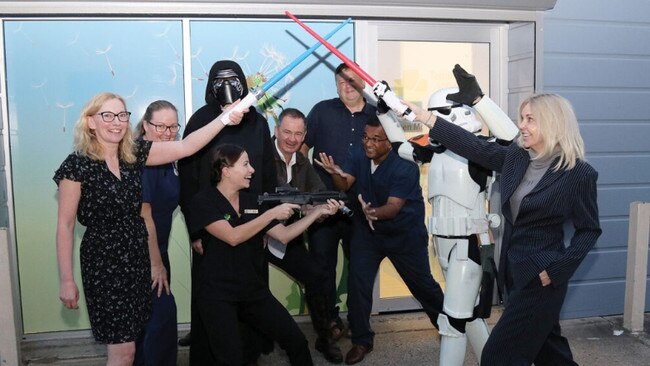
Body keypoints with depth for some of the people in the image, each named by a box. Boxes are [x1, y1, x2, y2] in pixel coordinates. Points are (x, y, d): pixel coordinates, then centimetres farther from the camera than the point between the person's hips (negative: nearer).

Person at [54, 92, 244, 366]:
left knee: (134, 335, 15)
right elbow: (65, 226, -8)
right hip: (103, 263, -5)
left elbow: (186, 147, -8)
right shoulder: (76, 165, -11)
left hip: (139, 258, 5)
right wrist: (66, 280, -8)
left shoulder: (134, 154, 1)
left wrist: (224, 118, -20)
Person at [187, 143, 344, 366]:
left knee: (296, 341, 2)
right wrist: (272, 213, -19)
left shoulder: (252, 200, 8)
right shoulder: (203, 201, -9)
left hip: (254, 290, 6)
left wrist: (318, 212, -3)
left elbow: (283, 236, 6)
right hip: (217, 294, -5)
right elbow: (233, 237, -22)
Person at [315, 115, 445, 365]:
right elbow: (344, 185, -16)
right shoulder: (359, 155, -8)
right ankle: (361, 340, 15)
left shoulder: (406, 167, -24)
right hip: (368, 230, 4)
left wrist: (374, 211, -51)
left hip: (405, 233, -3)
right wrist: (334, 173, -38)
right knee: (358, 284, -4)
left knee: (422, 283, 12)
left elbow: (393, 207, -30)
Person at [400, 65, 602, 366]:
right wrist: (423, 116, -4)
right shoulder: (515, 158, 1)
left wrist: (557, 270, -17)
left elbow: (589, 230, -8)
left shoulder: (579, 173, -14)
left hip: (541, 278, -6)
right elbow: (473, 146, 0)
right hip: (514, 271, 6)